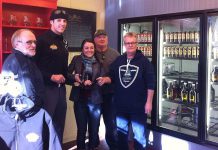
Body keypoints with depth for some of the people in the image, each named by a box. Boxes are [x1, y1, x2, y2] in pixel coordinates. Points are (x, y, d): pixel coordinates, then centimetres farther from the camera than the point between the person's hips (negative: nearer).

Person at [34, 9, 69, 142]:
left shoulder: (64, 42, 15)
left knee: (60, 122, 15)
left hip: (61, 88, 8)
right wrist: (51, 77, -19)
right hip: (47, 87, -7)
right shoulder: (42, 40, -10)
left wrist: (65, 77, 9)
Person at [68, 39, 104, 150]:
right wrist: (74, 77, -15)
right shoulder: (76, 59, 2)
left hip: (95, 100, 0)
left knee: (94, 129, 12)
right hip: (80, 99, 0)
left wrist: (91, 83, -18)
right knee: (81, 128, 11)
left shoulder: (99, 62, 0)